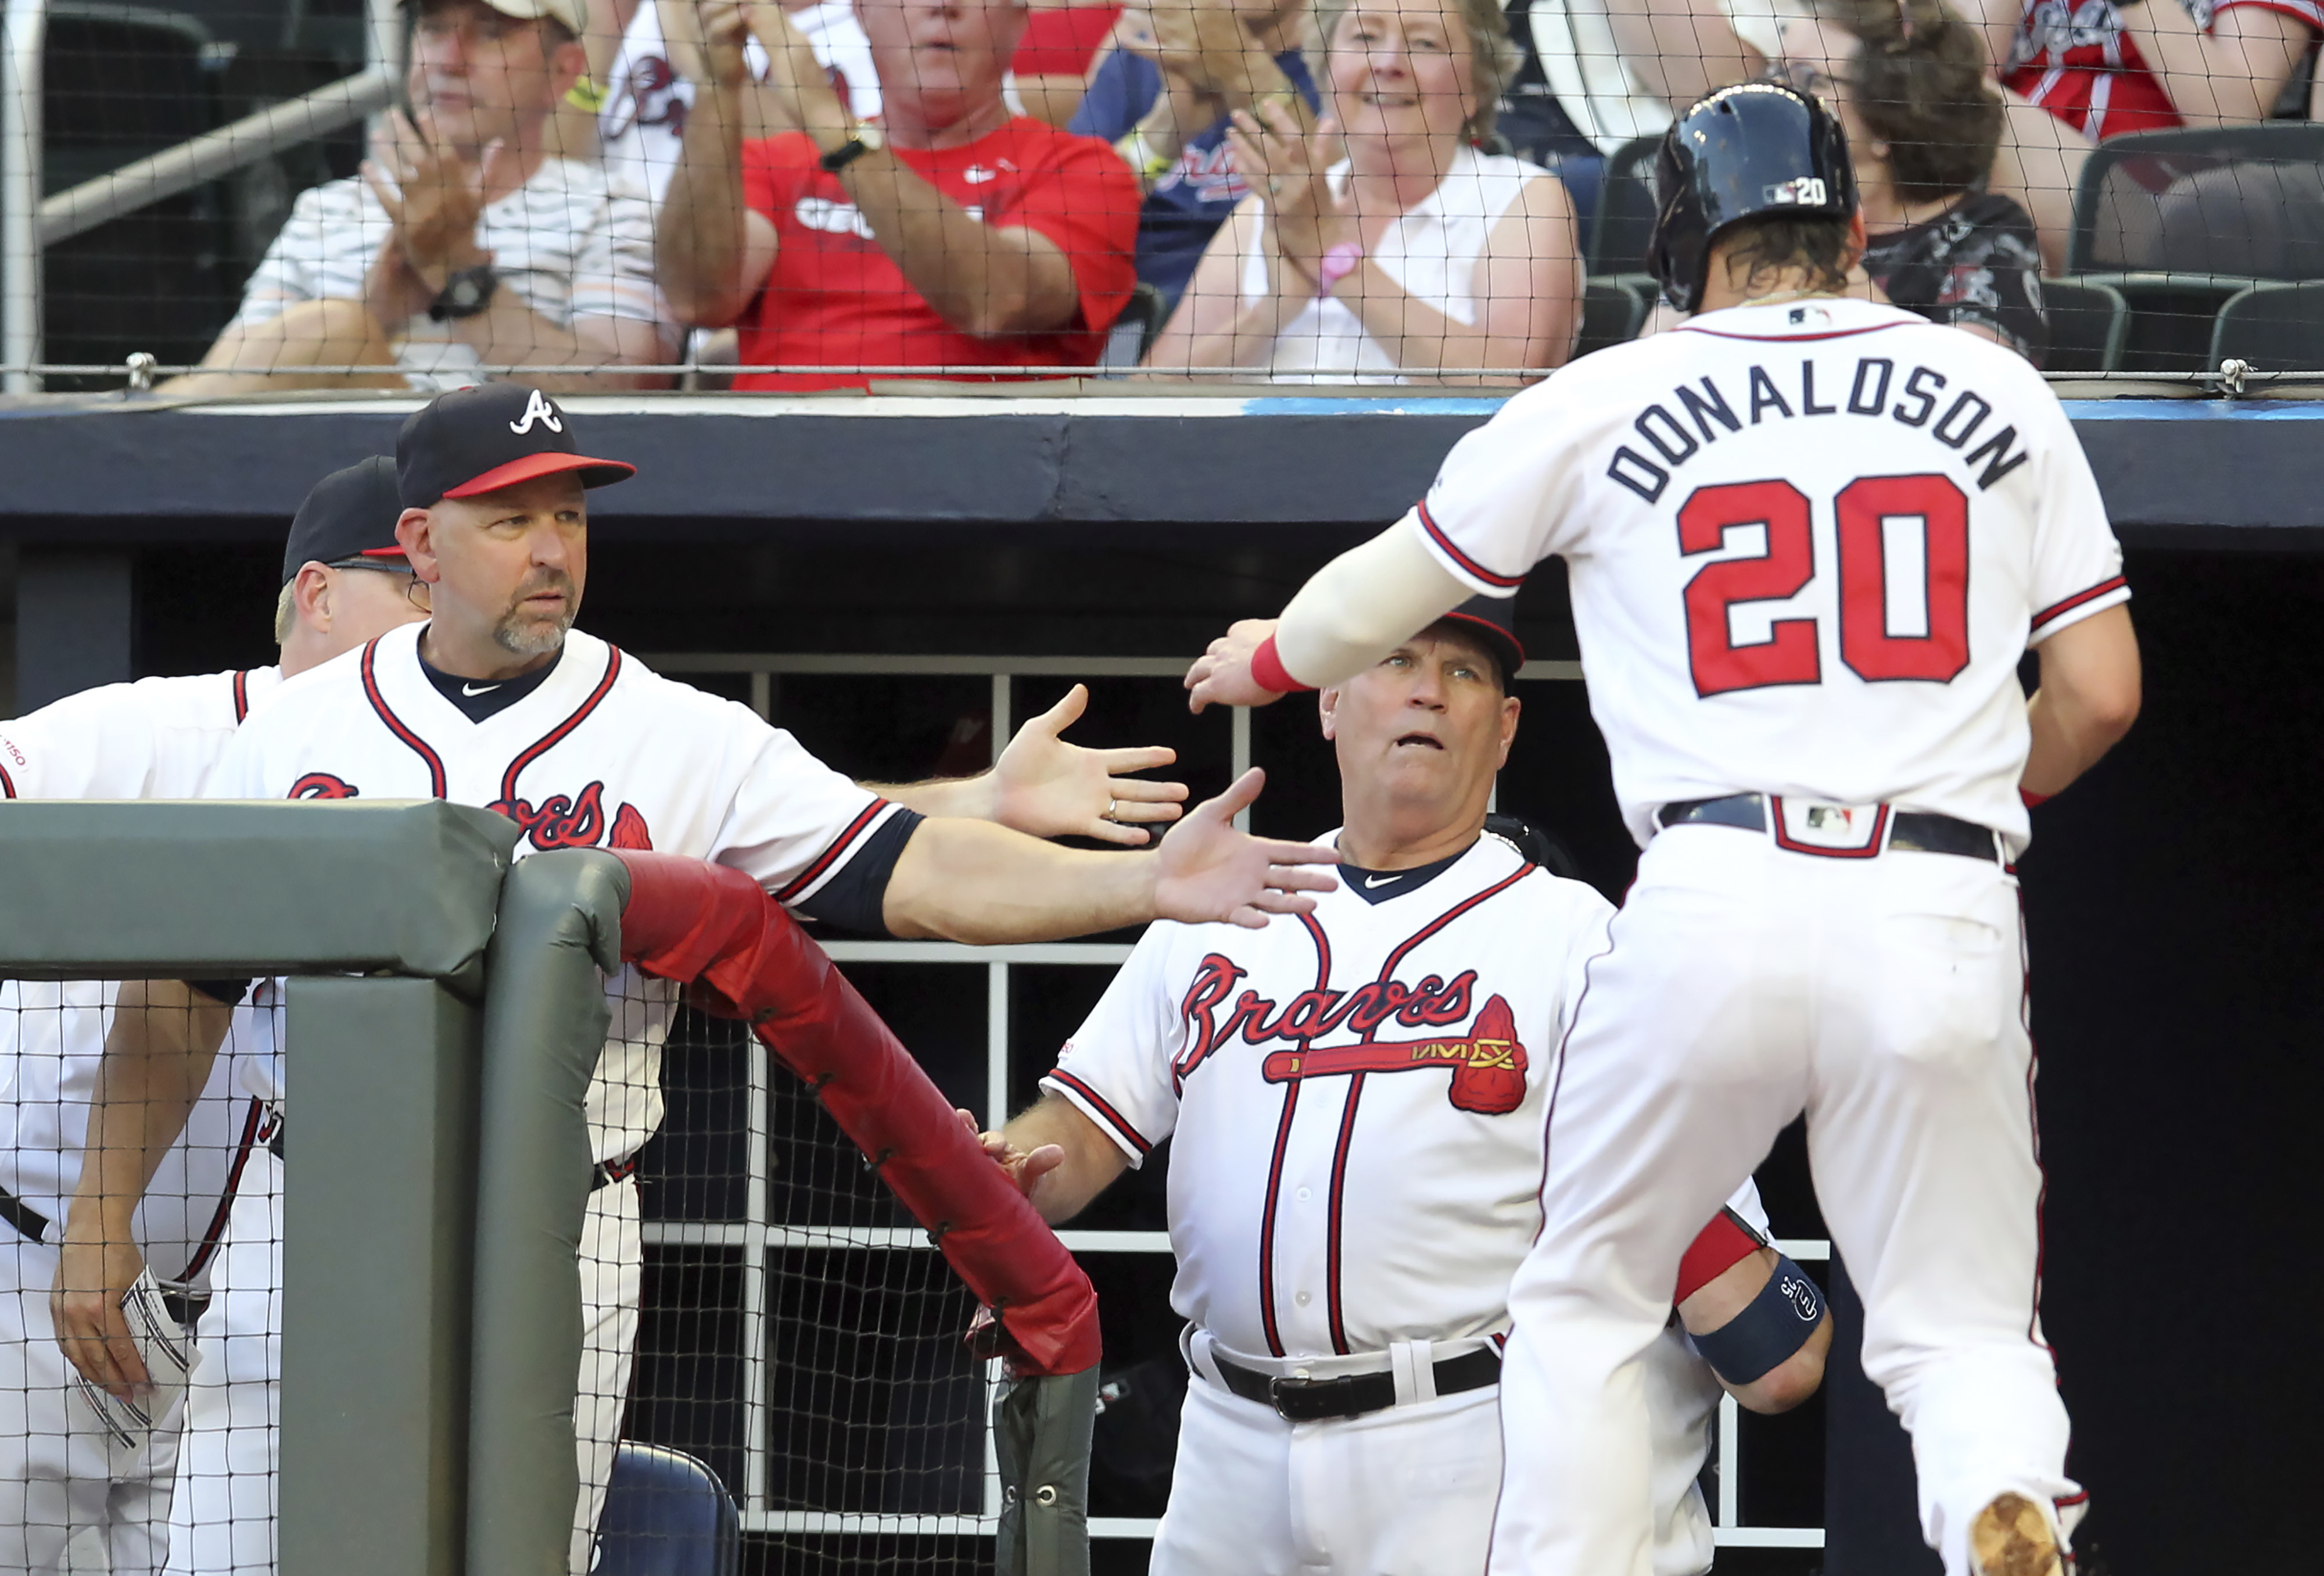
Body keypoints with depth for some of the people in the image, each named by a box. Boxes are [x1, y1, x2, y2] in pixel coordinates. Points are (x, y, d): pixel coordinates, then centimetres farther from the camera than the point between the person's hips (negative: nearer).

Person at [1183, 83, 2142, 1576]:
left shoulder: (1607, 402, 9)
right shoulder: (1994, 391, 12)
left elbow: (1387, 591, 22)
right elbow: (2103, 689, 11)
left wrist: (1267, 660, 44)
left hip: (1717, 901, -1)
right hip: (1946, 921, 1)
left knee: (1585, 1300, 17)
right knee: (1963, 1325, 7)